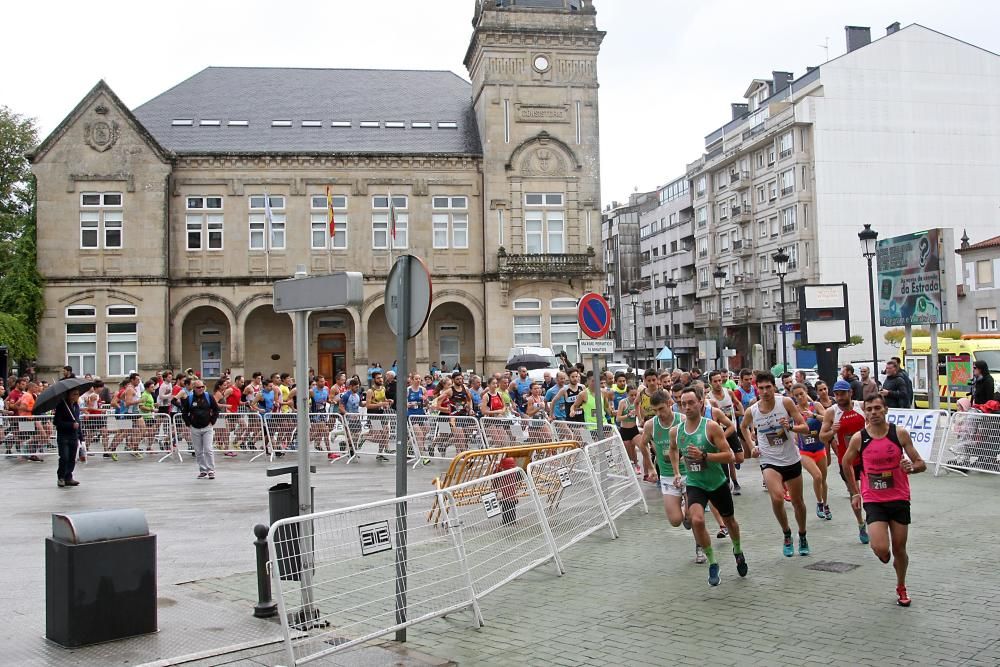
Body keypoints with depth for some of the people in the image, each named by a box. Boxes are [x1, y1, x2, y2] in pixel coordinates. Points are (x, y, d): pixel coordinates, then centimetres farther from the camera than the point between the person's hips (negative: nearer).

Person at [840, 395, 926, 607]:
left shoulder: (900, 433, -7)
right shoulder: (859, 438, -7)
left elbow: (921, 464, -2)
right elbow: (846, 464, 11)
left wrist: (911, 467, -25)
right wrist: (854, 493, 10)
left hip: (899, 499, 1)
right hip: (873, 501, -1)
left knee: (899, 549, 8)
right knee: (881, 549, -16)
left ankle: (901, 588, 34)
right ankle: (883, 555, 23)